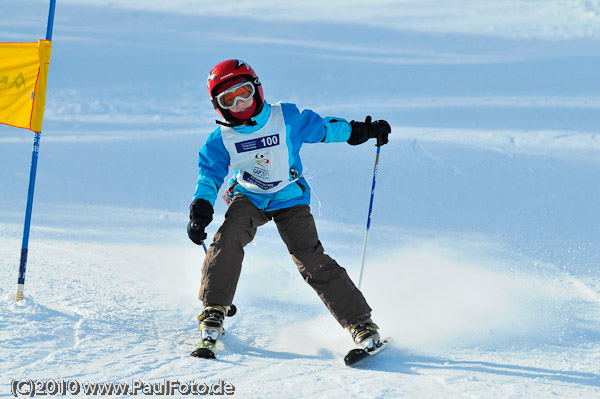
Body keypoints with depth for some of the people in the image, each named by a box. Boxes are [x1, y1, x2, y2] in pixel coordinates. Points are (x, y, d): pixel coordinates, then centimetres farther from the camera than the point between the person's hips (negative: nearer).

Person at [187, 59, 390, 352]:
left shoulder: (287, 118, -13)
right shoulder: (222, 139, -9)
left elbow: (323, 129, 1)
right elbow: (210, 174, -7)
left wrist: (359, 132, -2)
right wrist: (201, 208, -23)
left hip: (289, 199, -2)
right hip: (248, 198, 2)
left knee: (311, 258, -17)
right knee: (229, 237, -30)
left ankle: (360, 322, -12)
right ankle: (214, 310, -17)